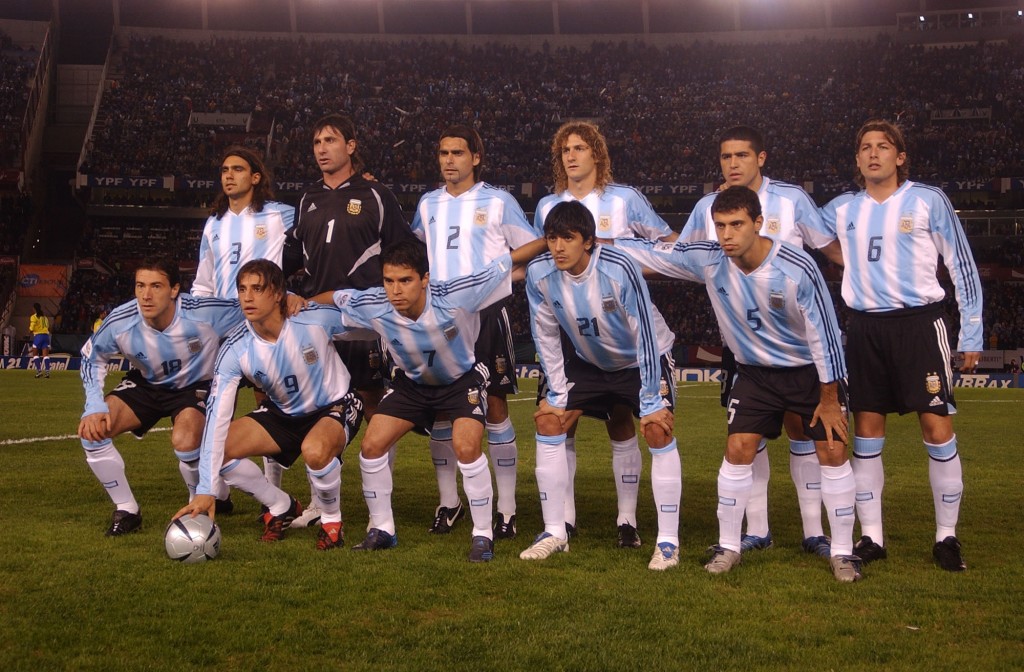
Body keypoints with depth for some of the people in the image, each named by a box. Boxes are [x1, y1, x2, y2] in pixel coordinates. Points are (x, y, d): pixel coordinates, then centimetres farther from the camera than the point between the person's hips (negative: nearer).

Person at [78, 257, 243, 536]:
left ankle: (213, 501, 1)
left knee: (184, 441, -33)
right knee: (91, 431, -18)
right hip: (146, 384, 3)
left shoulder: (205, 312, -33)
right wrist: (94, 406, -14)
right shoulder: (121, 321, -25)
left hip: (197, 385, -3)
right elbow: (92, 355, -4)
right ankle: (126, 510, 1)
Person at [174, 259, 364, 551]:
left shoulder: (316, 319, -28)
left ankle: (332, 521, -6)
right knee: (218, 449, -14)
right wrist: (205, 491, -30)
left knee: (314, 450, -38)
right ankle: (282, 507, 11)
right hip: (283, 413, 4)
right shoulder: (235, 349, -21)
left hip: (336, 406, -4)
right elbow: (216, 417, -25)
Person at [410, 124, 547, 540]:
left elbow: (536, 244, 3)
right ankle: (448, 502, 17)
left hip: (486, 313, -4)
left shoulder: (497, 202, 0)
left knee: (495, 407, -3)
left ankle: (506, 508, 2)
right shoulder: (428, 204, 13)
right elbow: (414, 244, 31)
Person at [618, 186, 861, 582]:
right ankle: (728, 547, 9)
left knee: (832, 452, -7)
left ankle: (842, 552, 7)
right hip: (755, 371, 3)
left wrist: (829, 398, -14)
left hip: (810, 370, -3)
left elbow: (824, 332, -20)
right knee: (738, 450, -5)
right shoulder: (708, 260, -18)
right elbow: (649, 254, -7)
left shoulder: (798, 269, -28)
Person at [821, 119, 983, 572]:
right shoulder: (842, 209, 9)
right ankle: (871, 536, 12)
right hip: (865, 328, 4)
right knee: (866, 432, 4)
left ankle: (947, 536, 6)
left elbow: (963, 266, 2)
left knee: (937, 428, -7)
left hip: (919, 323, -3)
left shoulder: (928, 201, -1)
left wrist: (971, 335, -1)